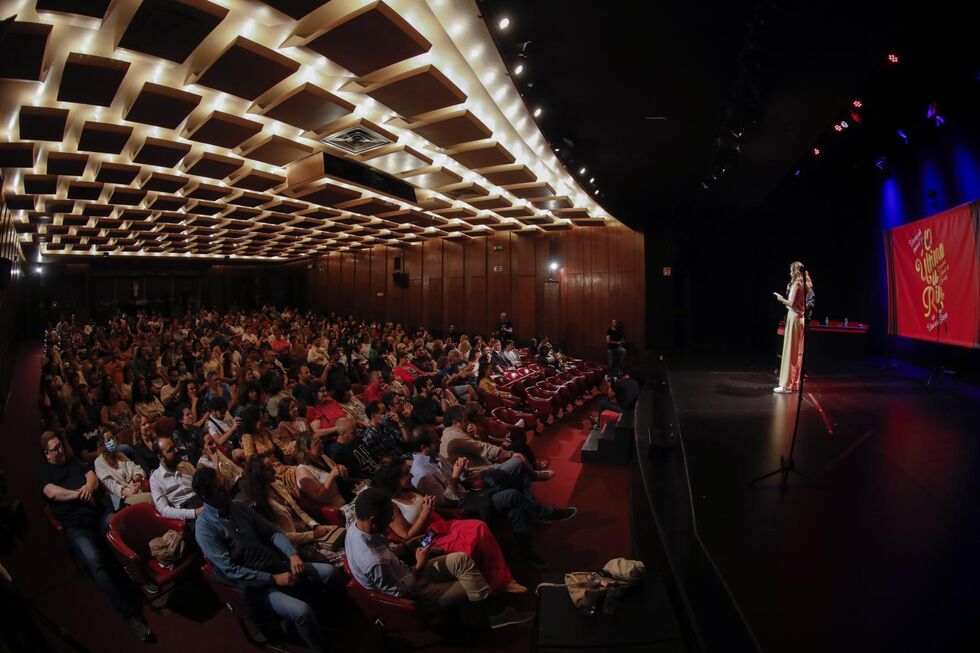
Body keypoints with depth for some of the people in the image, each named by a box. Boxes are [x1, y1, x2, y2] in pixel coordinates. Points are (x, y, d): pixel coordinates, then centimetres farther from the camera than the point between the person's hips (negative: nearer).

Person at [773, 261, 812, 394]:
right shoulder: (804, 284, 11)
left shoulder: (796, 284, -14)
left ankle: (787, 385, -6)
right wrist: (789, 291, 15)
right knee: (797, 352, 12)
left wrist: (781, 299, -3)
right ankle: (795, 383, 19)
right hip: (800, 318, 9)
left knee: (790, 351, -7)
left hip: (794, 317, -9)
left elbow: (791, 304, -19)